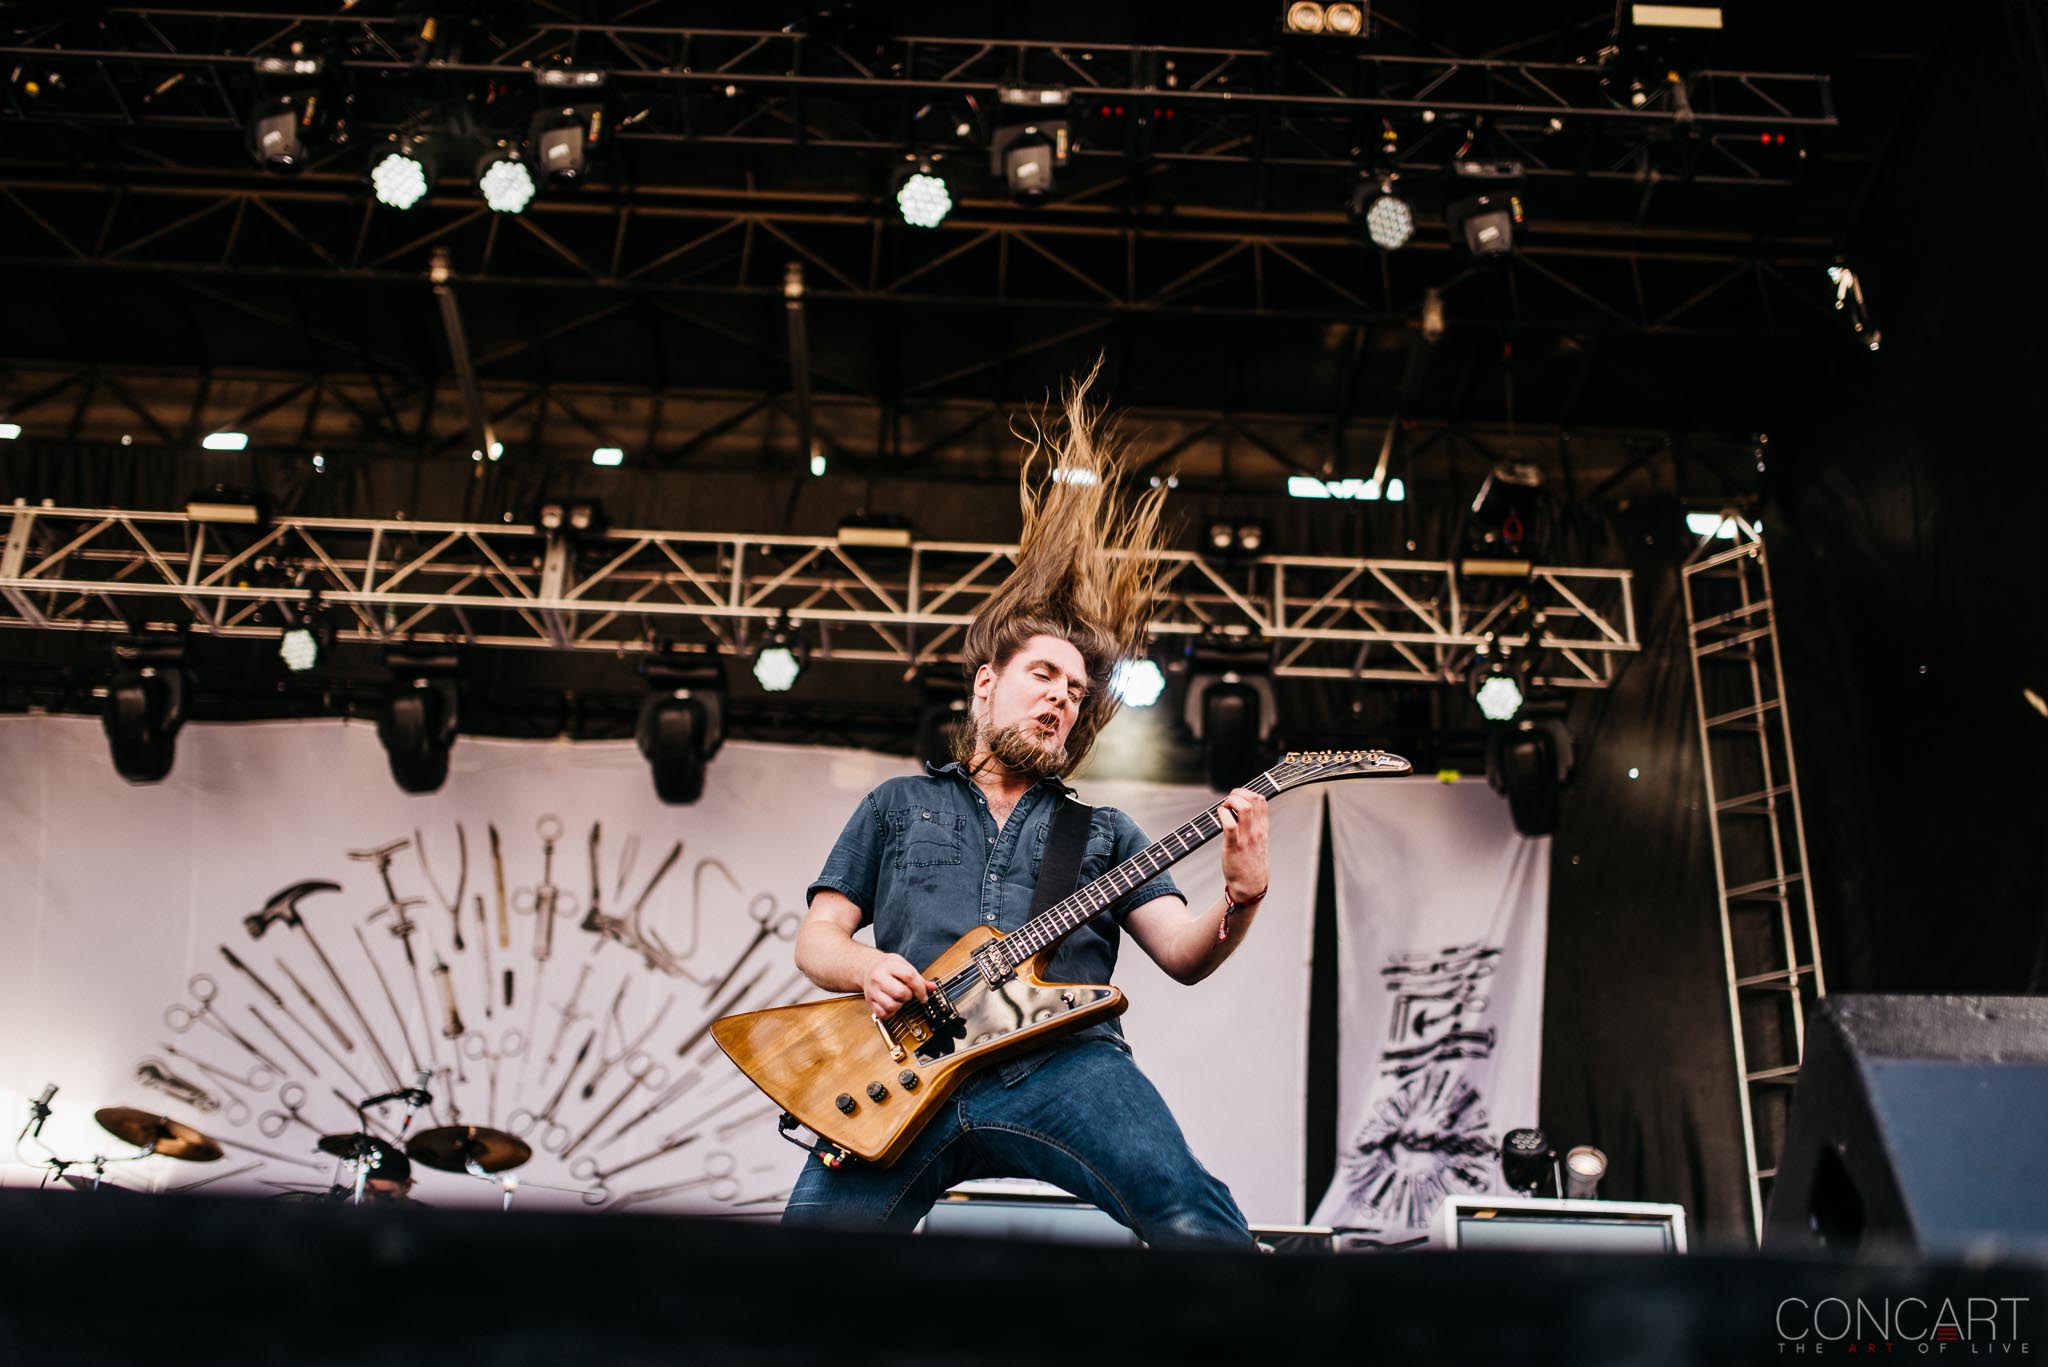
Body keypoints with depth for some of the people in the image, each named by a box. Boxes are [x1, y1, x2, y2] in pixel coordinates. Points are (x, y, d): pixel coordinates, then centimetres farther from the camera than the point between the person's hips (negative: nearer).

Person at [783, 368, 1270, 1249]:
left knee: (1198, 1223, -27)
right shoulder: (898, 805, 25)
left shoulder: (1101, 830, 25)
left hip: (1061, 1057, 0)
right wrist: (865, 966, -4)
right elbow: (816, 937, 21)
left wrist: (1240, 898, -10)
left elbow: (1184, 955, 12)